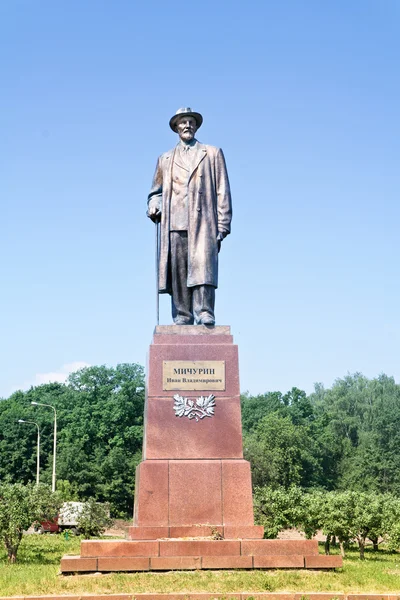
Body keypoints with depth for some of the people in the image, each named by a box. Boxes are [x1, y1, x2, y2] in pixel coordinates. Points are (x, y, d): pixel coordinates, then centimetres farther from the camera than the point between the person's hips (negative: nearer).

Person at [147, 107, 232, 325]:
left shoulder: (212, 153, 16)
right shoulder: (165, 159, 24)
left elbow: (222, 191, 9)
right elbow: (156, 191, 28)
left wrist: (223, 225, 0)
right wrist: (153, 207, 4)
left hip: (202, 223, -2)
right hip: (175, 225, 3)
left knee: (202, 268, -16)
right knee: (178, 274, -3)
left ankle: (204, 315, -19)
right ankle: (182, 318, -1)